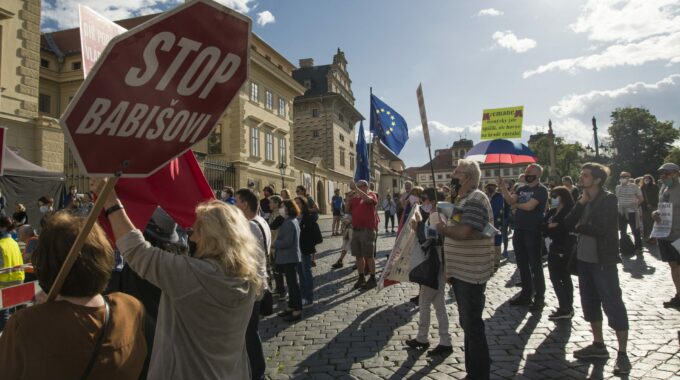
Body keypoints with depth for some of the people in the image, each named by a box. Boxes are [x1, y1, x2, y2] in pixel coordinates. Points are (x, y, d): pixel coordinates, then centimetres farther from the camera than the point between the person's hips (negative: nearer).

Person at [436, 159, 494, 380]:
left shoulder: (475, 201, -17)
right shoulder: (463, 200, 15)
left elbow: (463, 232, -31)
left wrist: (442, 229, -10)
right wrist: (450, 270, 17)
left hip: (471, 274, -10)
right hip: (461, 273, 10)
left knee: (473, 326, 1)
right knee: (467, 324, 19)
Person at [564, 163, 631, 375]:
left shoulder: (608, 199, -11)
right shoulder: (583, 201, 10)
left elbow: (601, 228, -22)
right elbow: (568, 224, -1)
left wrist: (580, 228, -5)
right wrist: (581, 203, -10)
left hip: (603, 261, -7)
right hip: (584, 259, 8)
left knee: (613, 304, -3)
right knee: (590, 303, 15)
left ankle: (622, 354, 8)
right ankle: (598, 345, 29)